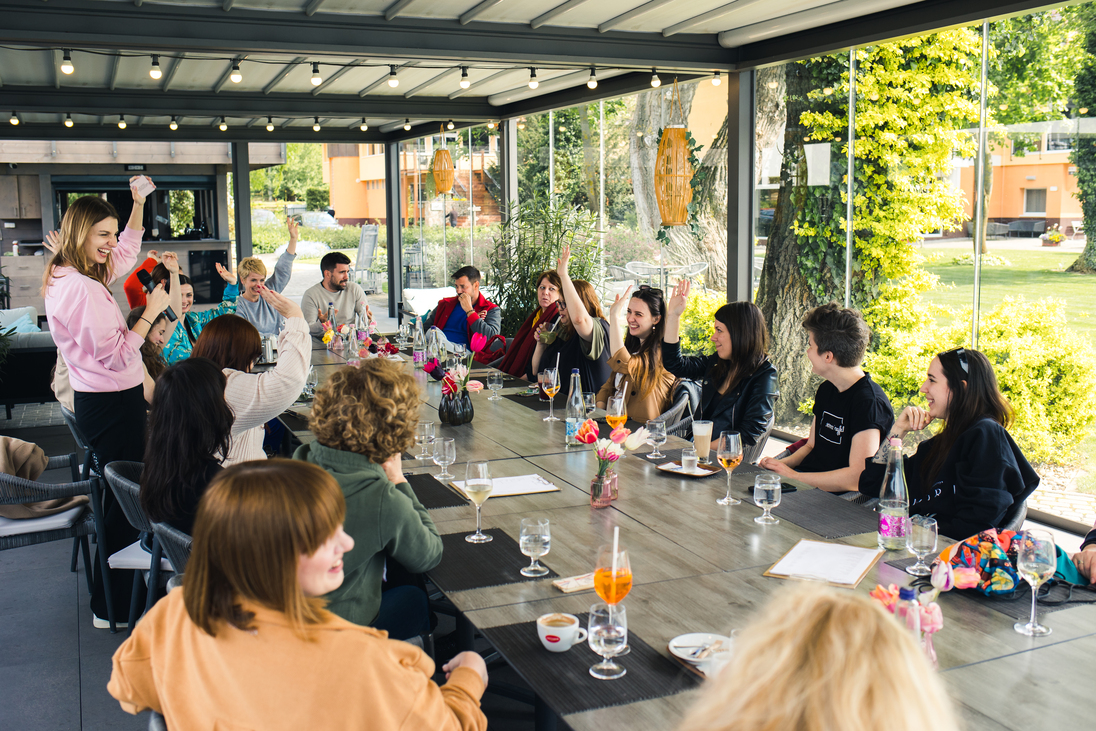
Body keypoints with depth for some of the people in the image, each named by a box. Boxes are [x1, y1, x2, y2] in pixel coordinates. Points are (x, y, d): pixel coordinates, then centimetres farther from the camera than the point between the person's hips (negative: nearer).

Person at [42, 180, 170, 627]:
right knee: (123, 501, -3)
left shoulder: (66, 279, 11)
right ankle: (112, 607, 7)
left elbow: (126, 251, 27)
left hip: (96, 400, 11)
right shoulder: (82, 289, -22)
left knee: (115, 497, 18)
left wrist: (139, 204, 21)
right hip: (112, 404, -11)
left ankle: (109, 597, 31)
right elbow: (116, 355, -22)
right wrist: (151, 312, -15)